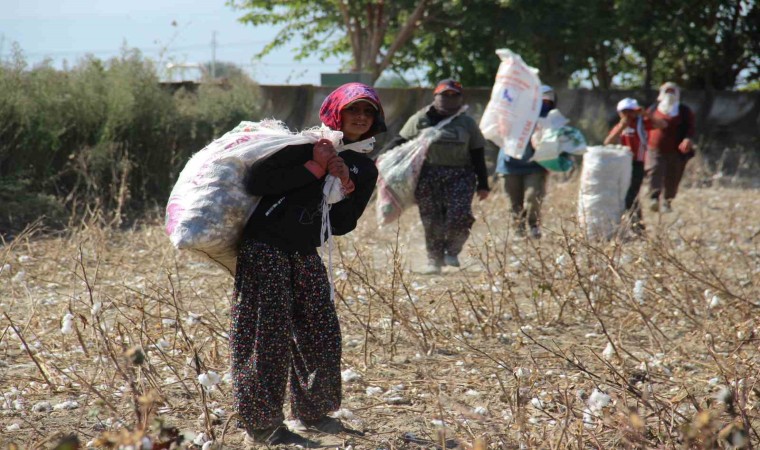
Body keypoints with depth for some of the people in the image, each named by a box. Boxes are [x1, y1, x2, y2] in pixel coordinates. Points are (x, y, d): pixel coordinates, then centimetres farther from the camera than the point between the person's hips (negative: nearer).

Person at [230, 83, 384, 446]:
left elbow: (342, 224, 9)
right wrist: (315, 167, -14)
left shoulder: (363, 170, 14)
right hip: (265, 248, -6)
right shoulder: (308, 143, -2)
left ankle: (313, 412, 29)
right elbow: (256, 181, -14)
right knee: (268, 335, -6)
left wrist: (346, 186, -5)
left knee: (321, 334, 8)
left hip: (306, 254, 6)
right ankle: (261, 426, 2)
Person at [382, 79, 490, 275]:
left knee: (459, 216, -15)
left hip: (460, 176, 0)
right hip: (429, 176, 0)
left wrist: (482, 184, 9)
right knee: (432, 220, 0)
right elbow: (400, 141, 11)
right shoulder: (420, 120, 8)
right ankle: (434, 260, 12)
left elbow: (478, 155, 13)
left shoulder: (467, 123, 12)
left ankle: (452, 251, 8)